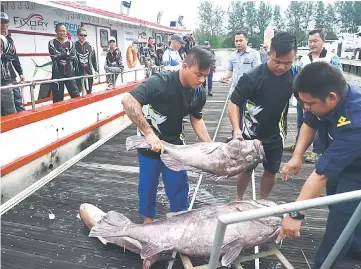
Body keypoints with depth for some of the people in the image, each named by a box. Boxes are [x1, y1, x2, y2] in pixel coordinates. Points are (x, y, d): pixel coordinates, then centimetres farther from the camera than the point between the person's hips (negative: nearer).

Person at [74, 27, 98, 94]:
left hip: (89, 72, 3)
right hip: (77, 73, -3)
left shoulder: (90, 46, 6)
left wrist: (96, 70, 6)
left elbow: (94, 59, 11)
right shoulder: (74, 46, -4)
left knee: (89, 92, 13)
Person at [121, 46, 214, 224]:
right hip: (150, 140, -4)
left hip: (174, 140, 5)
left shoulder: (199, 93, -11)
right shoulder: (161, 81, -31)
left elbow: (196, 119, 5)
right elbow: (128, 101, -38)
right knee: (148, 182, 10)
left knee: (179, 183, 9)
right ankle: (148, 218, 35)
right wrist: (149, 133, -41)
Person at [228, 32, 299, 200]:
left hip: (275, 136, 4)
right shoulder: (252, 77, -22)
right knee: (246, 170, 11)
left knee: (271, 172, 15)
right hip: (250, 135, -3)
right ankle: (239, 201, 36)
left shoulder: (295, 75, -9)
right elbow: (234, 103, -19)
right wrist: (236, 128, -32)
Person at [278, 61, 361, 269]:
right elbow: (310, 124, -2)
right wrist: (297, 156, -12)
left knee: (341, 219, -5)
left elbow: (321, 174, -43)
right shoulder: (326, 95, -23)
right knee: (339, 209, 26)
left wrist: (296, 214, -39)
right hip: (338, 162, 8)